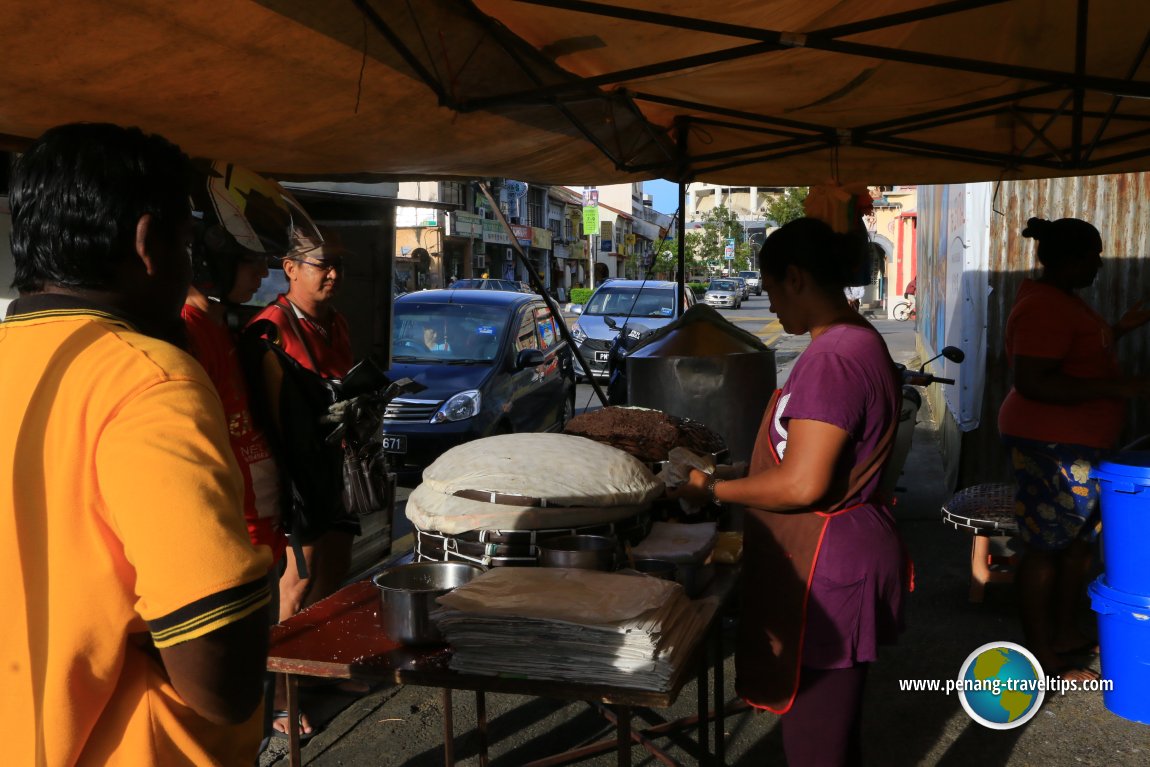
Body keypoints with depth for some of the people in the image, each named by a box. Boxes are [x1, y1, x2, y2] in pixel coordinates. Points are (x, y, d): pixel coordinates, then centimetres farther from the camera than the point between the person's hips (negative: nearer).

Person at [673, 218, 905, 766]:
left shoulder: (831, 359, -23)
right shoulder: (861, 342, 11)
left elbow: (802, 485, -26)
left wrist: (713, 490, -11)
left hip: (826, 575, -10)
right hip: (841, 559, 11)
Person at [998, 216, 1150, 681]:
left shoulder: (1059, 300, 13)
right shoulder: (1042, 308, -20)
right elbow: (1031, 382, -28)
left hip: (1078, 444, 11)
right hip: (1052, 445, -11)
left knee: (1080, 539, 18)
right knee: (1045, 549, -1)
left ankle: (1066, 635, 32)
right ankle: (1041, 658, 10)